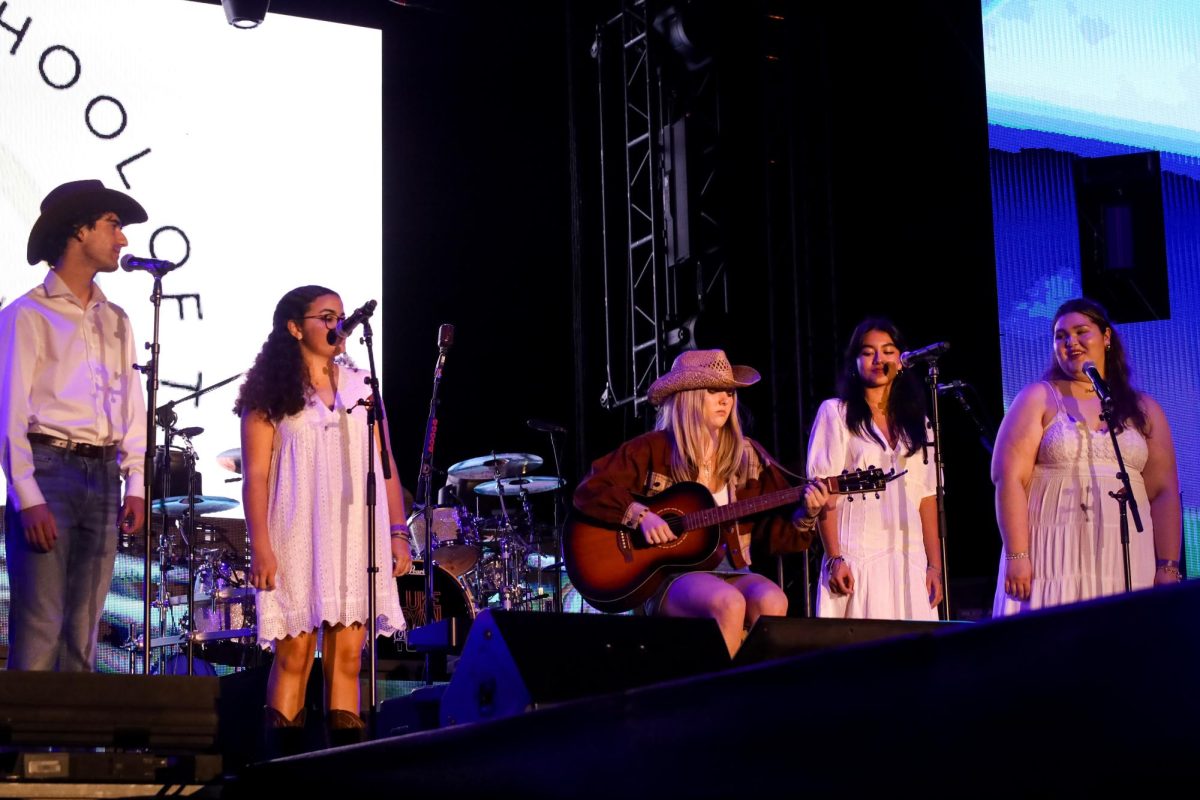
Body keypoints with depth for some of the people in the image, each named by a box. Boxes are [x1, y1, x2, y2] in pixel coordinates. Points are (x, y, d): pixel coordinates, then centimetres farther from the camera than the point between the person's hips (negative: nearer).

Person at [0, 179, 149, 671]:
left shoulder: (116, 321, 18)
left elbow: (133, 406, 16)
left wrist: (135, 485, 4)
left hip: (104, 477, 6)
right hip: (48, 469, -6)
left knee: (83, 633, 5)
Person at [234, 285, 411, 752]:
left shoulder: (359, 389, 16)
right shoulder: (271, 394, 4)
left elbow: (385, 465, 15)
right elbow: (256, 474, -2)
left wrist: (399, 533, 7)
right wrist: (260, 547, -11)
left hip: (355, 538, 3)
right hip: (297, 538, -3)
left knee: (347, 654, -1)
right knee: (295, 653, -7)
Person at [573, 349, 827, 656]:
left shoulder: (748, 455, 12)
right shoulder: (652, 450, 1)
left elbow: (776, 533, 10)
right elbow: (589, 490, -5)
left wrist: (806, 514, -10)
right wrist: (641, 515, -17)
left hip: (731, 570, 4)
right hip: (667, 575, -4)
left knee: (772, 602, -30)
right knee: (728, 602, -35)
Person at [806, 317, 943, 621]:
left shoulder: (916, 420, 17)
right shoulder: (835, 413, 5)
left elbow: (927, 495, 12)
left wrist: (934, 564, 4)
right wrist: (834, 559, -12)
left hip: (909, 559, 4)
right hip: (858, 558, -4)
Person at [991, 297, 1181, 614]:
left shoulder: (1144, 409, 15)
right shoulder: (1038, 399, 7)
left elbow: (1164, 493, 10)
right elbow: (1009, 477, -3)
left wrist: (1168, 567, 0)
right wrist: (1017, 557, -12)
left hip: (1126, 562, 2)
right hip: (1055, 556, -2)